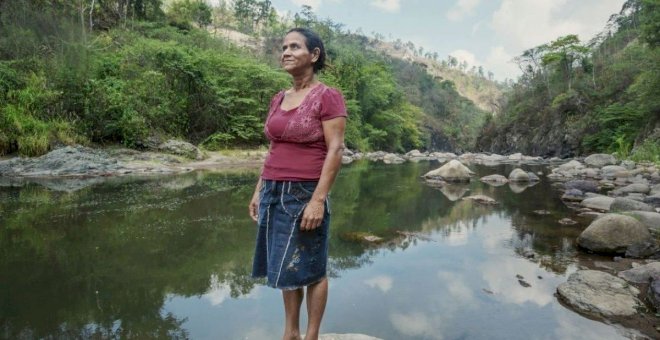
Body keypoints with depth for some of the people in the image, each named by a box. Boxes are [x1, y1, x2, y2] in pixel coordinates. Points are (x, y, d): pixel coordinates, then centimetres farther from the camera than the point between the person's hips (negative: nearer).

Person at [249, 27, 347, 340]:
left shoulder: (328, 97, -8)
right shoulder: (279, 100, 13)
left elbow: (335, 151, -14)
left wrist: (318, 199, -20)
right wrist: (259, 190, 14)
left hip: (306, 194, -7)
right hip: (275, 194, 7)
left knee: (310, 270, 6)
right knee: (286, 269, 15)